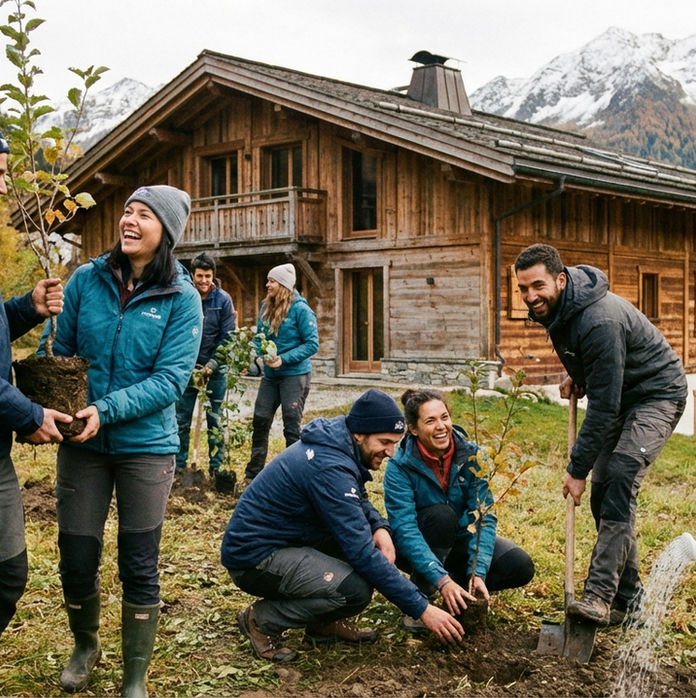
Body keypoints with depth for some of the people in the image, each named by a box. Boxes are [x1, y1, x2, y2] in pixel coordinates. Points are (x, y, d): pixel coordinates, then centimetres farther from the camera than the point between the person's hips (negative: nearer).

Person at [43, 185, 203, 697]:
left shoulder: (182, 298, -8)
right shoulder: (87, 279, -1)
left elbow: (171, 379, -14)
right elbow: (59, 352, 6)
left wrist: (107, 409, -25)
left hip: (146, 446, -2)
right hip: (82, 443, 2)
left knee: (139, 567, 4)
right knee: (76, 561, 8)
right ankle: (86, 647, 38)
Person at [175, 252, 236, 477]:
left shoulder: (223, 299, -5)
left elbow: (228, 337, -5)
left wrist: (212, 364, -13)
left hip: (215, 368, -1)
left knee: (215, 418, 2)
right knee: (181, 418, 4)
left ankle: (216, 467, 9)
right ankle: (179, 465, 13)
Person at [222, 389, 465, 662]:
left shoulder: (335, 445, 1)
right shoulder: (330, 468, -27)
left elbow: (360, 502, 16)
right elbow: (362, 554, -28)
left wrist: (380, 527, -8)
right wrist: (422, 608, -24)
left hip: (284, 538, 10)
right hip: (253, 558, -10)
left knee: (373, 536, 2)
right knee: (356, 590, -26)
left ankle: (325, 621, 11)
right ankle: (262, 620, -6)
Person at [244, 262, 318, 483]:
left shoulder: (300, 309, -13)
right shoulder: (266, 307, 6)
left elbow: (312, 344, -14)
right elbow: (259, 337, 14)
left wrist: (283, 359, -21)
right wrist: (262, 353, -8)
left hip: (294, 375, -6)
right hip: (270, 375, 7)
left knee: (292, 427, 1)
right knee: (260, 422, 9)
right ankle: (253, 474, 21)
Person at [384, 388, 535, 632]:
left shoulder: (470, 456, -16)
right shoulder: (400, 467, -25)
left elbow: (484, 517, -20)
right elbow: (404, 530, -32)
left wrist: (478, 572, -33)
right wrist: (441, 580, -42)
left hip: (459, 541, 3)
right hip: (418, 549, -3)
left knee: (520, 568, -18)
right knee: (442, 515, -34)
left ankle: (461, 585, 6)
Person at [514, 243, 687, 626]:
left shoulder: (599, 321, -33)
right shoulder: (553, 308, -5)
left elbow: (603, 406, -30)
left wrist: (578, 468, -25)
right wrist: (574, 375, 2)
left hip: (657, 394, -9)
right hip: (619, 395, 10)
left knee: (619, 482, -27)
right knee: (603, 494, 5)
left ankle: (599, 595, -30)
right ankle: (626, 601, 14)